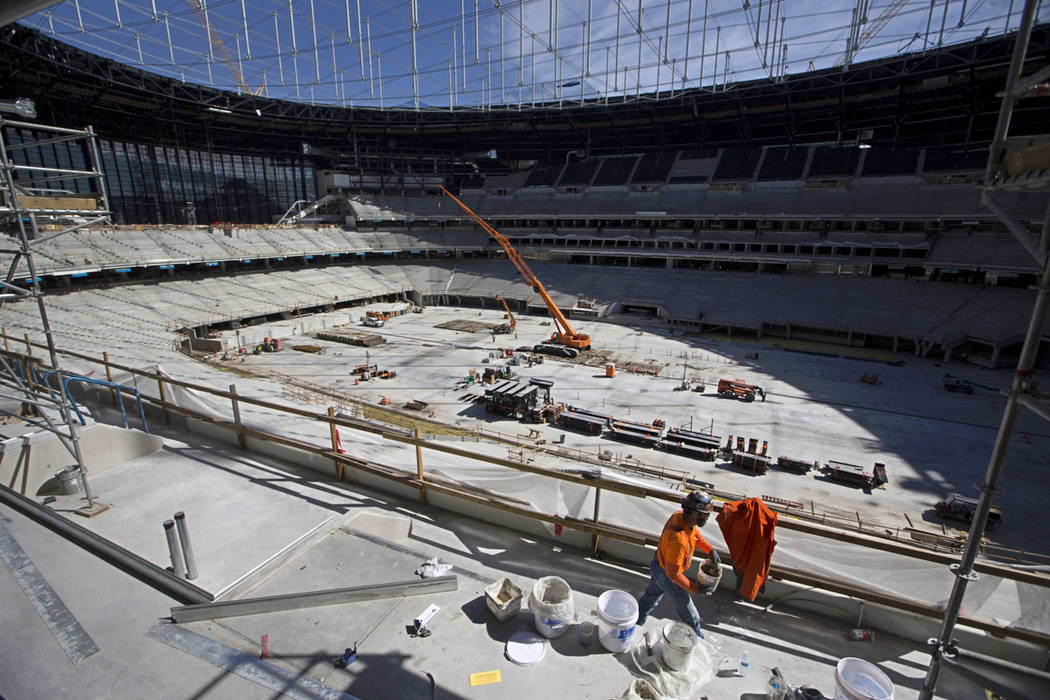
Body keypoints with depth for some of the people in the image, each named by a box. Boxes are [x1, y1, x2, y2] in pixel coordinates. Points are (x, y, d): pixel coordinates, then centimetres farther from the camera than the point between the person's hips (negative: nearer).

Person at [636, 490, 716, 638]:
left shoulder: (680, 515, -17)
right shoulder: (678, 540, -43)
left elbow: (696, 535, 7)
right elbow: (673, 573, -31)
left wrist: (711, 550, -4)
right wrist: (695, 588, -21)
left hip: (658, 563, 8)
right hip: (667, 576, -8)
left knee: (651, 596, 29)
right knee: (687, 610, 18)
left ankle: (634, 623, 50)